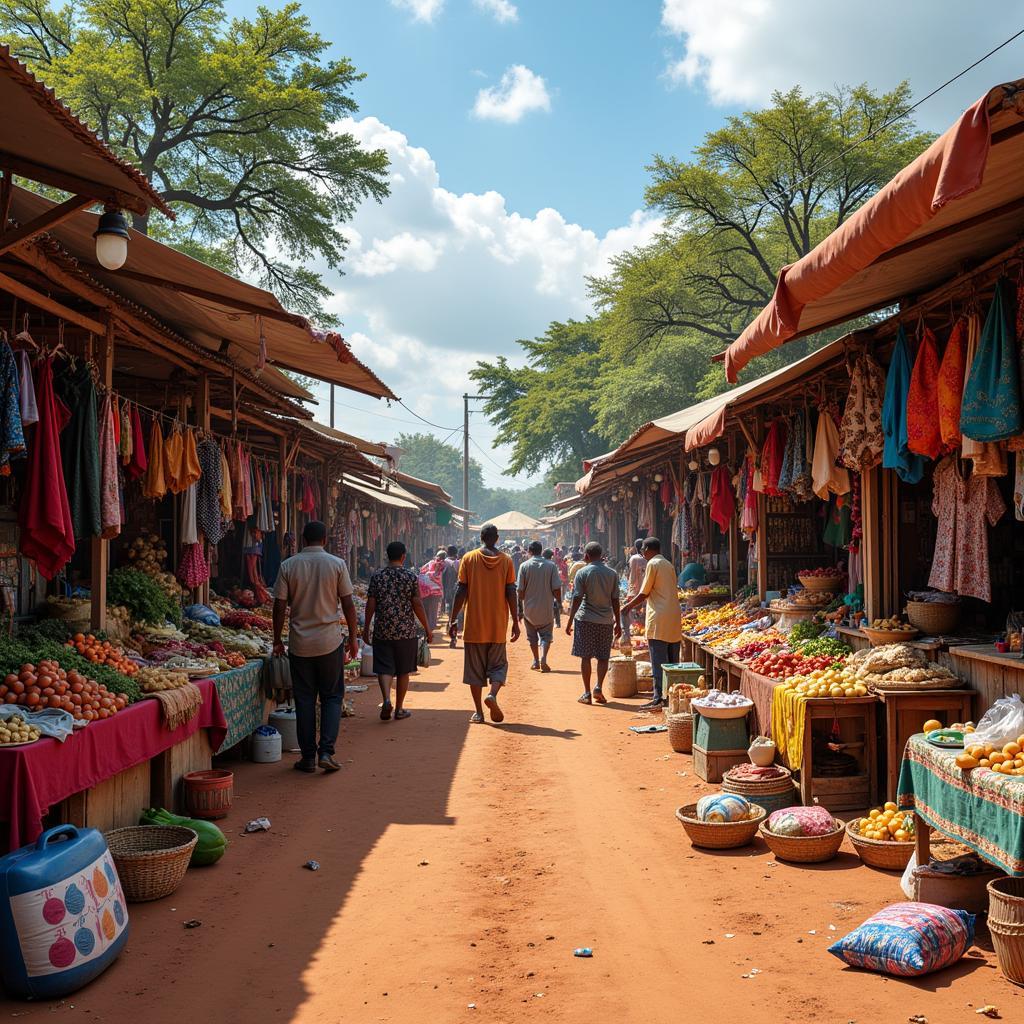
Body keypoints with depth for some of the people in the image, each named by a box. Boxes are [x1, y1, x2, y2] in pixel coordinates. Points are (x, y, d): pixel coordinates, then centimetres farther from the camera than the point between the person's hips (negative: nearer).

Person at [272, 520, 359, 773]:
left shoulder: (288, 566, -2)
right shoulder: (337, 564, -4)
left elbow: (280, 606, -1)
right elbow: (348, 604, -2)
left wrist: (277, 640, 9)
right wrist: (353, 637, 7)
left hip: (300, 643, 1)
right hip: (330, 642, -1)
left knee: (304, 700, 8)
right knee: (332, 697, 9)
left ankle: (308, 757, 12)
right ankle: (326, 751, -1)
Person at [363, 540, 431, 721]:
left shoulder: (377, 576, -1)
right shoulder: (411, 576, -5)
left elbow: (370, 605, -1)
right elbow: (418, 605, -5)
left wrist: (366, 628, 9)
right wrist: (427, 627, 6)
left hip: (382, 631, 1)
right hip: (406, 632, -1)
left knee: (384, 668, 4)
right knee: (403, 671, 11)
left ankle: (386, 699, -19)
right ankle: (399, 708, 17)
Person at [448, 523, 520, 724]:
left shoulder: (469, 558, -1)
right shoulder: (506, 560, 0)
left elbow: (461, 591, -3)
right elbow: (511, 593, -2)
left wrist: (453, 619, 1)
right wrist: (515, 622, 3)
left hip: (474, 625, 0)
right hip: (498, 626, 0)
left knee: (474, 668, 8)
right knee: (498, 665, 12)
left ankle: (479, 712, 7)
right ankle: (493, 694, -15)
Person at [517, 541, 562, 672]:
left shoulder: (524, 566, -6)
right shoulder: (551, 565, -5)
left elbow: (520, 590, -6)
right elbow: (556, 589, -7)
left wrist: (520, 607, 6)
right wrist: (559, 602, 10)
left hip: (529, 608, 0)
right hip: (546, 608, 0)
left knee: (532, 636, 17)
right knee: (546, 635, 8)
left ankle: (536, 661, 20)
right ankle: (543, 658, -14)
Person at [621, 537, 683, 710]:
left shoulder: (652, 564, -7)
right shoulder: (668, 564, 17)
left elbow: (644, 593, -7)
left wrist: (628, 606, 8)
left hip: (659, 618, -8)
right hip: (675, 617, 8)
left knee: (658, 661, -7)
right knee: (672, 661, 11)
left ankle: (659, 698, -9)